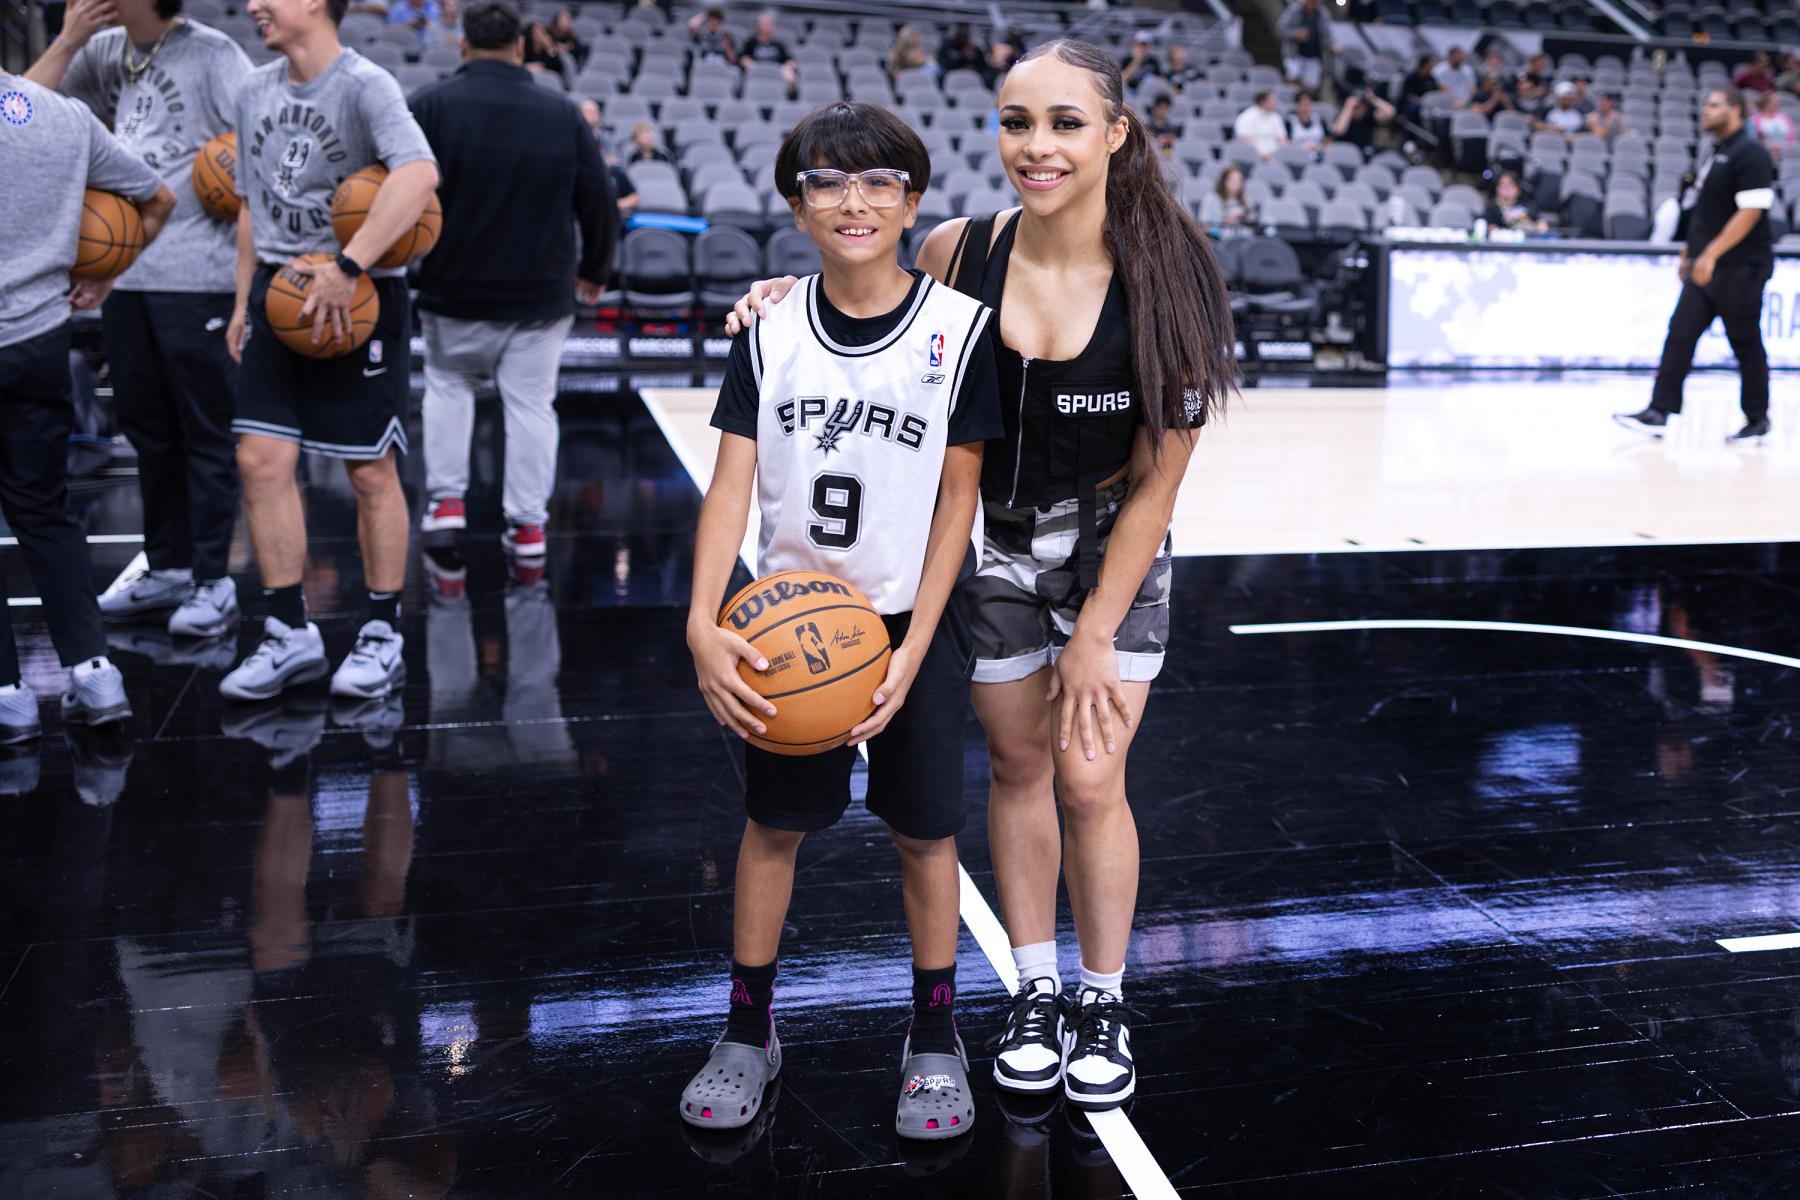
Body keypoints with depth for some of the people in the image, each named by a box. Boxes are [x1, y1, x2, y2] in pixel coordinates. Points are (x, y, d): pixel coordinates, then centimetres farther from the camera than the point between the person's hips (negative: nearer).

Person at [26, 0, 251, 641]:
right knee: (146, 424, 14)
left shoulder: (211, 53, -5)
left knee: (204, 429, -1)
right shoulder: (104, 53, 13)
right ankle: (167, 568, 26)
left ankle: (213, 582, 7)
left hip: (194, 272, -7)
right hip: (123, 270, 7)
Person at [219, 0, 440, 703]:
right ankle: (291, 637, 12)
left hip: (359, 295, -6)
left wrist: (347, 267, -33)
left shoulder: (365, 85, -12)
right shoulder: (255, 92, 12)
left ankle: (383, 639, 15)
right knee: (260, 460, 1)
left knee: (370, 471, 1)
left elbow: (419, 173, -30)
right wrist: (244, 300, 16)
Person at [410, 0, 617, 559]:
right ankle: (527, 523, 8)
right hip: (542, 298, 0)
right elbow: (601, 205, 4)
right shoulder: (563, 115, 0)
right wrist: (593, 271, 18)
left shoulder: (432, 106, -6)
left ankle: (445, 497, 14)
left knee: (448, 386, 21)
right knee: (531, 403, 8)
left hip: (454, 290, 0)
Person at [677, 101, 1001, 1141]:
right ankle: (749, 1031, 29)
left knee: (924, 828, 8)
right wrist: (704, 626, -23)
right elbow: (732, 485, -8)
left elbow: (957, 497, -8)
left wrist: (913, 652, -13)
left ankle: (936, 1036, 28)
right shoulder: (770, 331, -4)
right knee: (775, 821, 11)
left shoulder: (961, 328, -11)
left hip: (915, 618, -2)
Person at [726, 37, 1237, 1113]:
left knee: (1090, 782, -1)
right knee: (1018, 767, 11)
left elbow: (1160, 475, -13)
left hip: (1115, 549, -2)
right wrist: (791, 301, -13)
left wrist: (1095, 633, -11)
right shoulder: (959, 253, -14)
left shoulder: (1162, 275, -19)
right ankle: (1037, 993, 30)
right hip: (994, 542, 2)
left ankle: (1105, 1003, 23)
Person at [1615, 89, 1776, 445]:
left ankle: (1757, 421, 13)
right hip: (1705, 267, 8)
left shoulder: (1750, 153, -13)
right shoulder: (1717, 152, 15)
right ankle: (1658, 413, 0)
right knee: (1680, 335, 1)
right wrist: (1691, 250, 20)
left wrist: (1711, 254, -25)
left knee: (1746, 345, 1)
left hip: (1739, 268, -8)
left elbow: (1750, 211, -21)